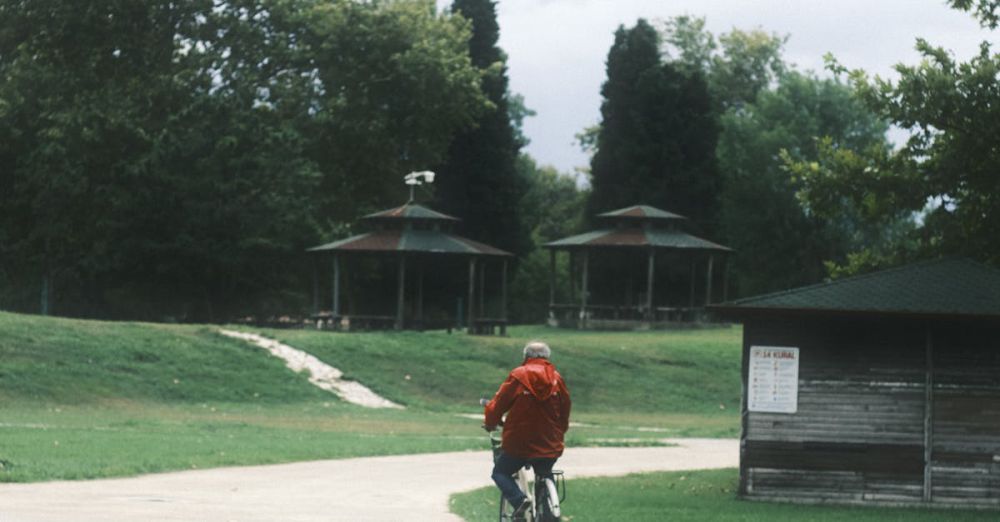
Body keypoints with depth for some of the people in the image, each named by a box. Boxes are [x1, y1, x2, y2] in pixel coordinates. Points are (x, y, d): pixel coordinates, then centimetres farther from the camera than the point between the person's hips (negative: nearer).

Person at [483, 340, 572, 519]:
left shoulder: (518, 376, -7)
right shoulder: (556, 378, 2)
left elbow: (499, 403, -3)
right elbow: (565, 409, 11)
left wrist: (490, 423, 17)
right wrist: (560, 432, 29)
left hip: (519, 443, -3)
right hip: (550, 444, 3)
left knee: (500, 472, 15)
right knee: (545, 476, 27)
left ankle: (519, 499, -11)